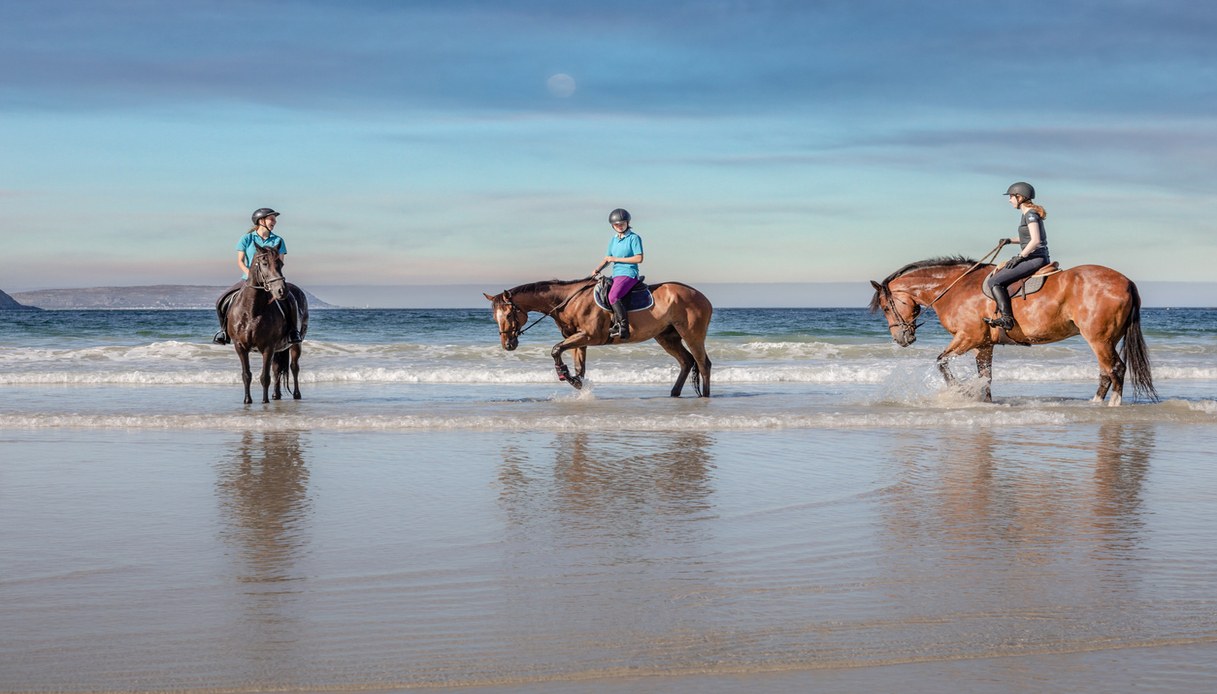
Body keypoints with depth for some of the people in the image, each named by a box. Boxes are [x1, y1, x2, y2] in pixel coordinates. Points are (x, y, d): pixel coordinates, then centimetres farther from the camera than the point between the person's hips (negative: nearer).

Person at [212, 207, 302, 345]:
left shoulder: (278, 241, 5)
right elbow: (240, 260, -1)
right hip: (249, 279, 0)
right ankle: (225, 329, 10)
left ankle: (293, 329, -7)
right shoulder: (246, 239, 1)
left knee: (290, 299, -25)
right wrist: (249, 272, -19)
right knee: (222, 301, -11)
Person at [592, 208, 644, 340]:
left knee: (613, 296, -30)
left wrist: (616, 259, -12)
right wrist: (597, 269, 3)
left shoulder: (634, 238, -4)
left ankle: (624, 329, -32)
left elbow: (639, 258, -13)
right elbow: (608, 258, 23)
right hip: (616, 275, 9)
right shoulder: (613, 240, 18)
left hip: (629, 274, -9)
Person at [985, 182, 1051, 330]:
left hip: (1035, 259, -11)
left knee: (994, 281, -17)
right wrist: (1010, 240, 19)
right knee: (998, 275, 22)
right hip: (1033, 258, 11)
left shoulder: (1030, 214, -13)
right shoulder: (1029, 214, 17)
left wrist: (1019, 257, -16)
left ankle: (1007, 319, -24)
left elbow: (1035, 240, -22)